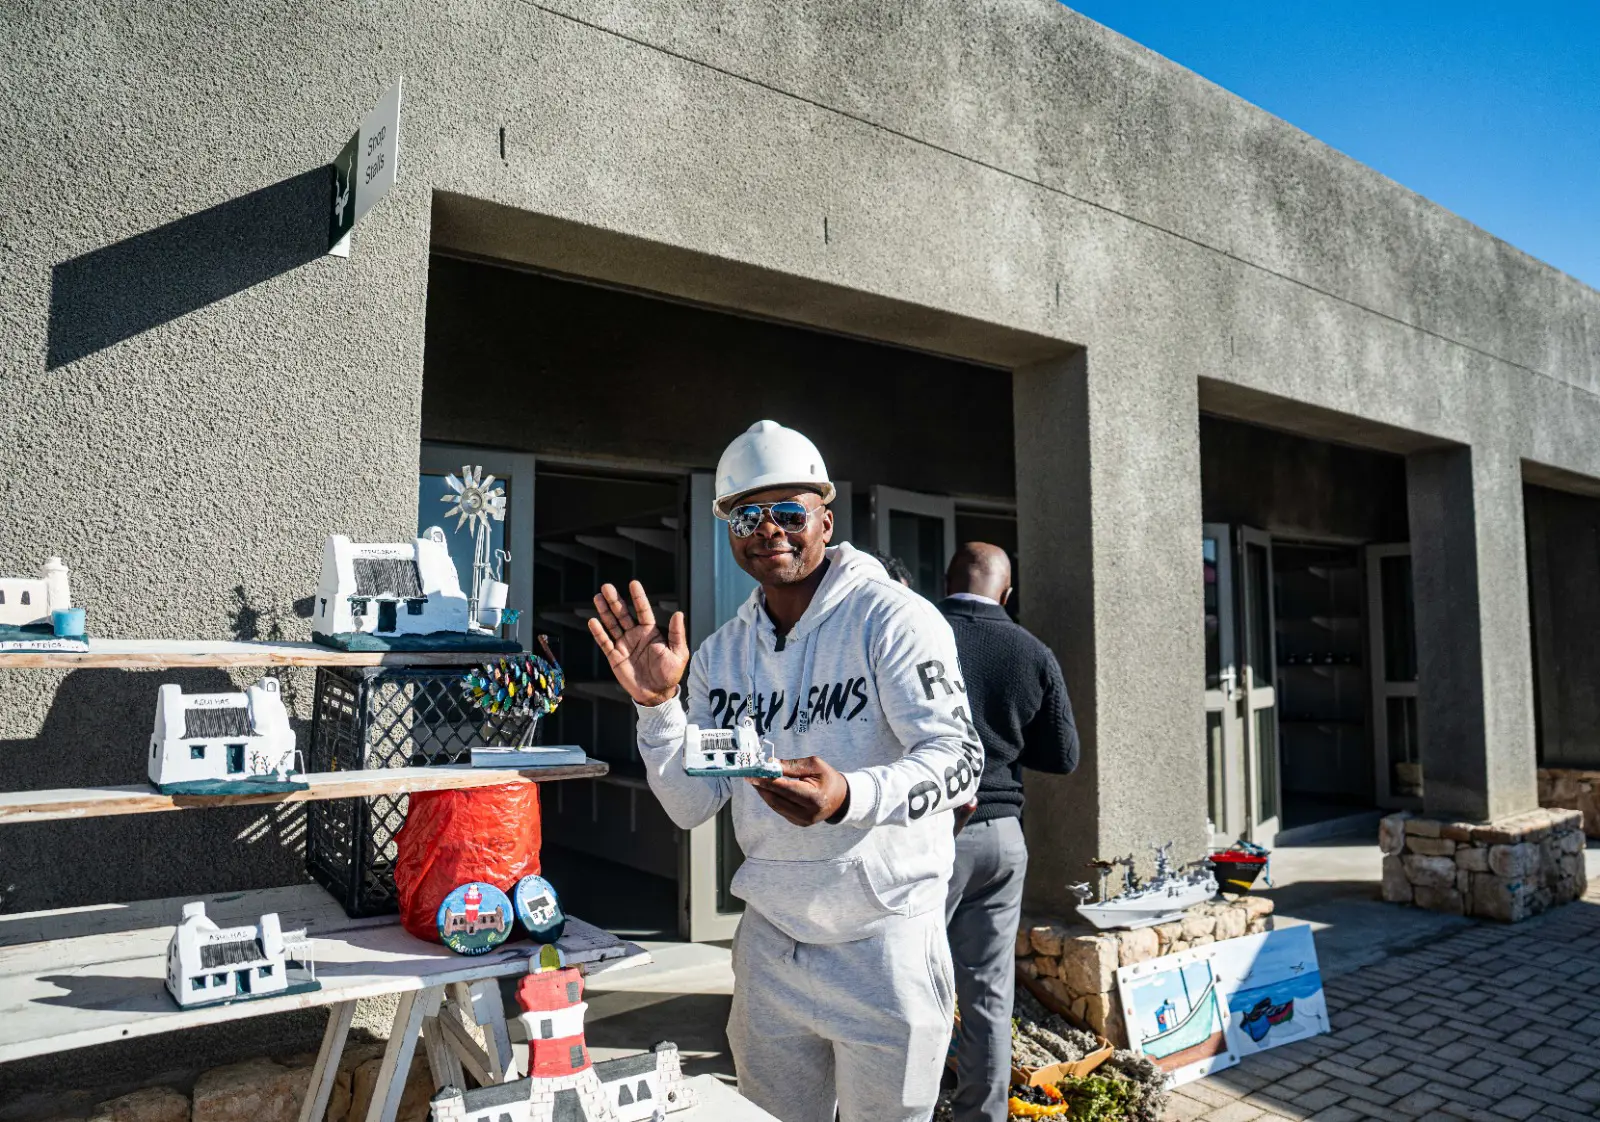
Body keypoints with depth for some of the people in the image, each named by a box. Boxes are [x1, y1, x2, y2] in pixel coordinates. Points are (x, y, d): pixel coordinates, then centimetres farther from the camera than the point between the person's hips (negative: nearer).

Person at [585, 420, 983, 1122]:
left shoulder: (893, 618, -12)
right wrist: (657, 704, -13)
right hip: (770, 939, 5)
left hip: (885, 941, -5)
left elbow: (959, 760, -21)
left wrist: (849, 796, -39)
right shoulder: (721, 654, 5)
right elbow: (692, 806, 3)